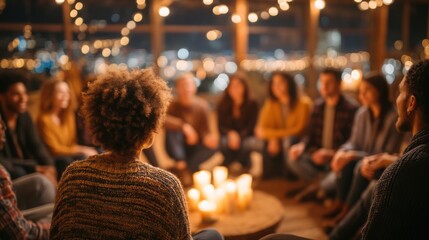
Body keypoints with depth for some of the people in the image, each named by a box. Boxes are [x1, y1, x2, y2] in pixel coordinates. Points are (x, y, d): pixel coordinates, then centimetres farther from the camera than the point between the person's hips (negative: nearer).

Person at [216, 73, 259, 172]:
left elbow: (251, 125, -8)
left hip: (246, 135, -1)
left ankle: (245, 171, -14)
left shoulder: (252, 104, -6)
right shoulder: (222, 104, -1)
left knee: (249, 144, -35)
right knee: (225, 143, -34)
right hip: (229, 135, 1)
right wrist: (231, 134, -23)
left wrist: (239, 136, -25)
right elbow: (220, 126, -1)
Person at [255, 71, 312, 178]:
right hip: (278, 143, 3)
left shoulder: (303, 103, -7)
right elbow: (261, 128, 1)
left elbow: (299, 129, -13)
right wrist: (273, 139, -22)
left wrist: (271, 133, -17)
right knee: (268, 149, -30)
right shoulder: (270, 104, 5)